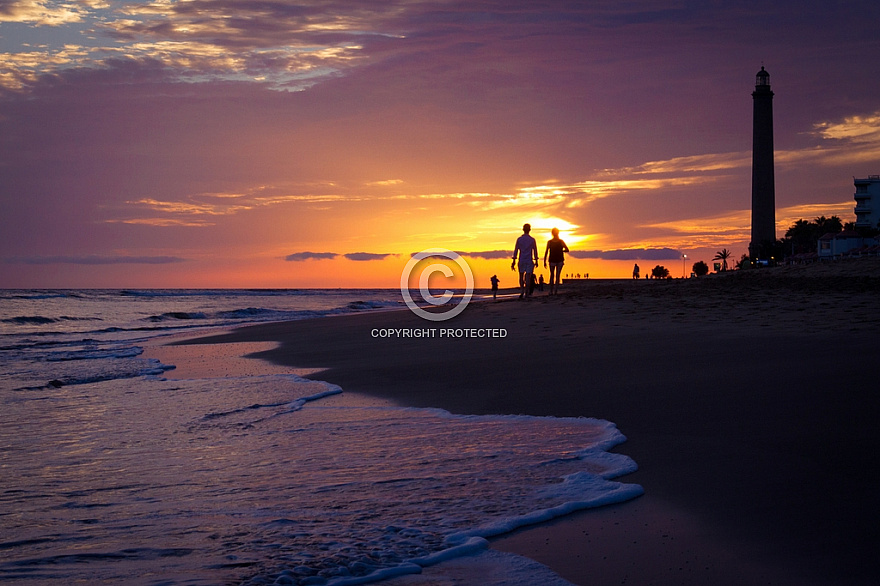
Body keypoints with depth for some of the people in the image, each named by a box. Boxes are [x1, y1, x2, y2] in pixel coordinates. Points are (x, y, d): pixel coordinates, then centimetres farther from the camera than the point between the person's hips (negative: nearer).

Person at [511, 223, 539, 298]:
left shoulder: (519, 239, -1)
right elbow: (535, 251, 2)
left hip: (521, 260, 1)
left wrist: (514, 261, 2)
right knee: (528, 276, 0)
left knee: (521, 276, 11)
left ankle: (522, 291, 2)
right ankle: (526, 292, -5)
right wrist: (536, 261, 10)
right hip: (529, 260, -1)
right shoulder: (532, 240, -1)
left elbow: (515, 250, -1)